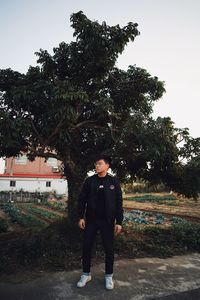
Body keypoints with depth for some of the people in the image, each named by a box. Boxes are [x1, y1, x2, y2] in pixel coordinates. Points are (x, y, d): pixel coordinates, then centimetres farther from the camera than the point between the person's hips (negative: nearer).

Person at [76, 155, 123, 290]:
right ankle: (86, 274, 29)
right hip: (91, 220, 2)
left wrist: (119, 222, -5)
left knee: (109, 249, 8)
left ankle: (109, 276, 28)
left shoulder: (113, 182, -4)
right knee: (86, 247, 8)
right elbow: (82, 199, 2)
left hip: (107, 221, -1)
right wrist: (81, 217, -4)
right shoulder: (89, 181, -1)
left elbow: (119, 203, -3)